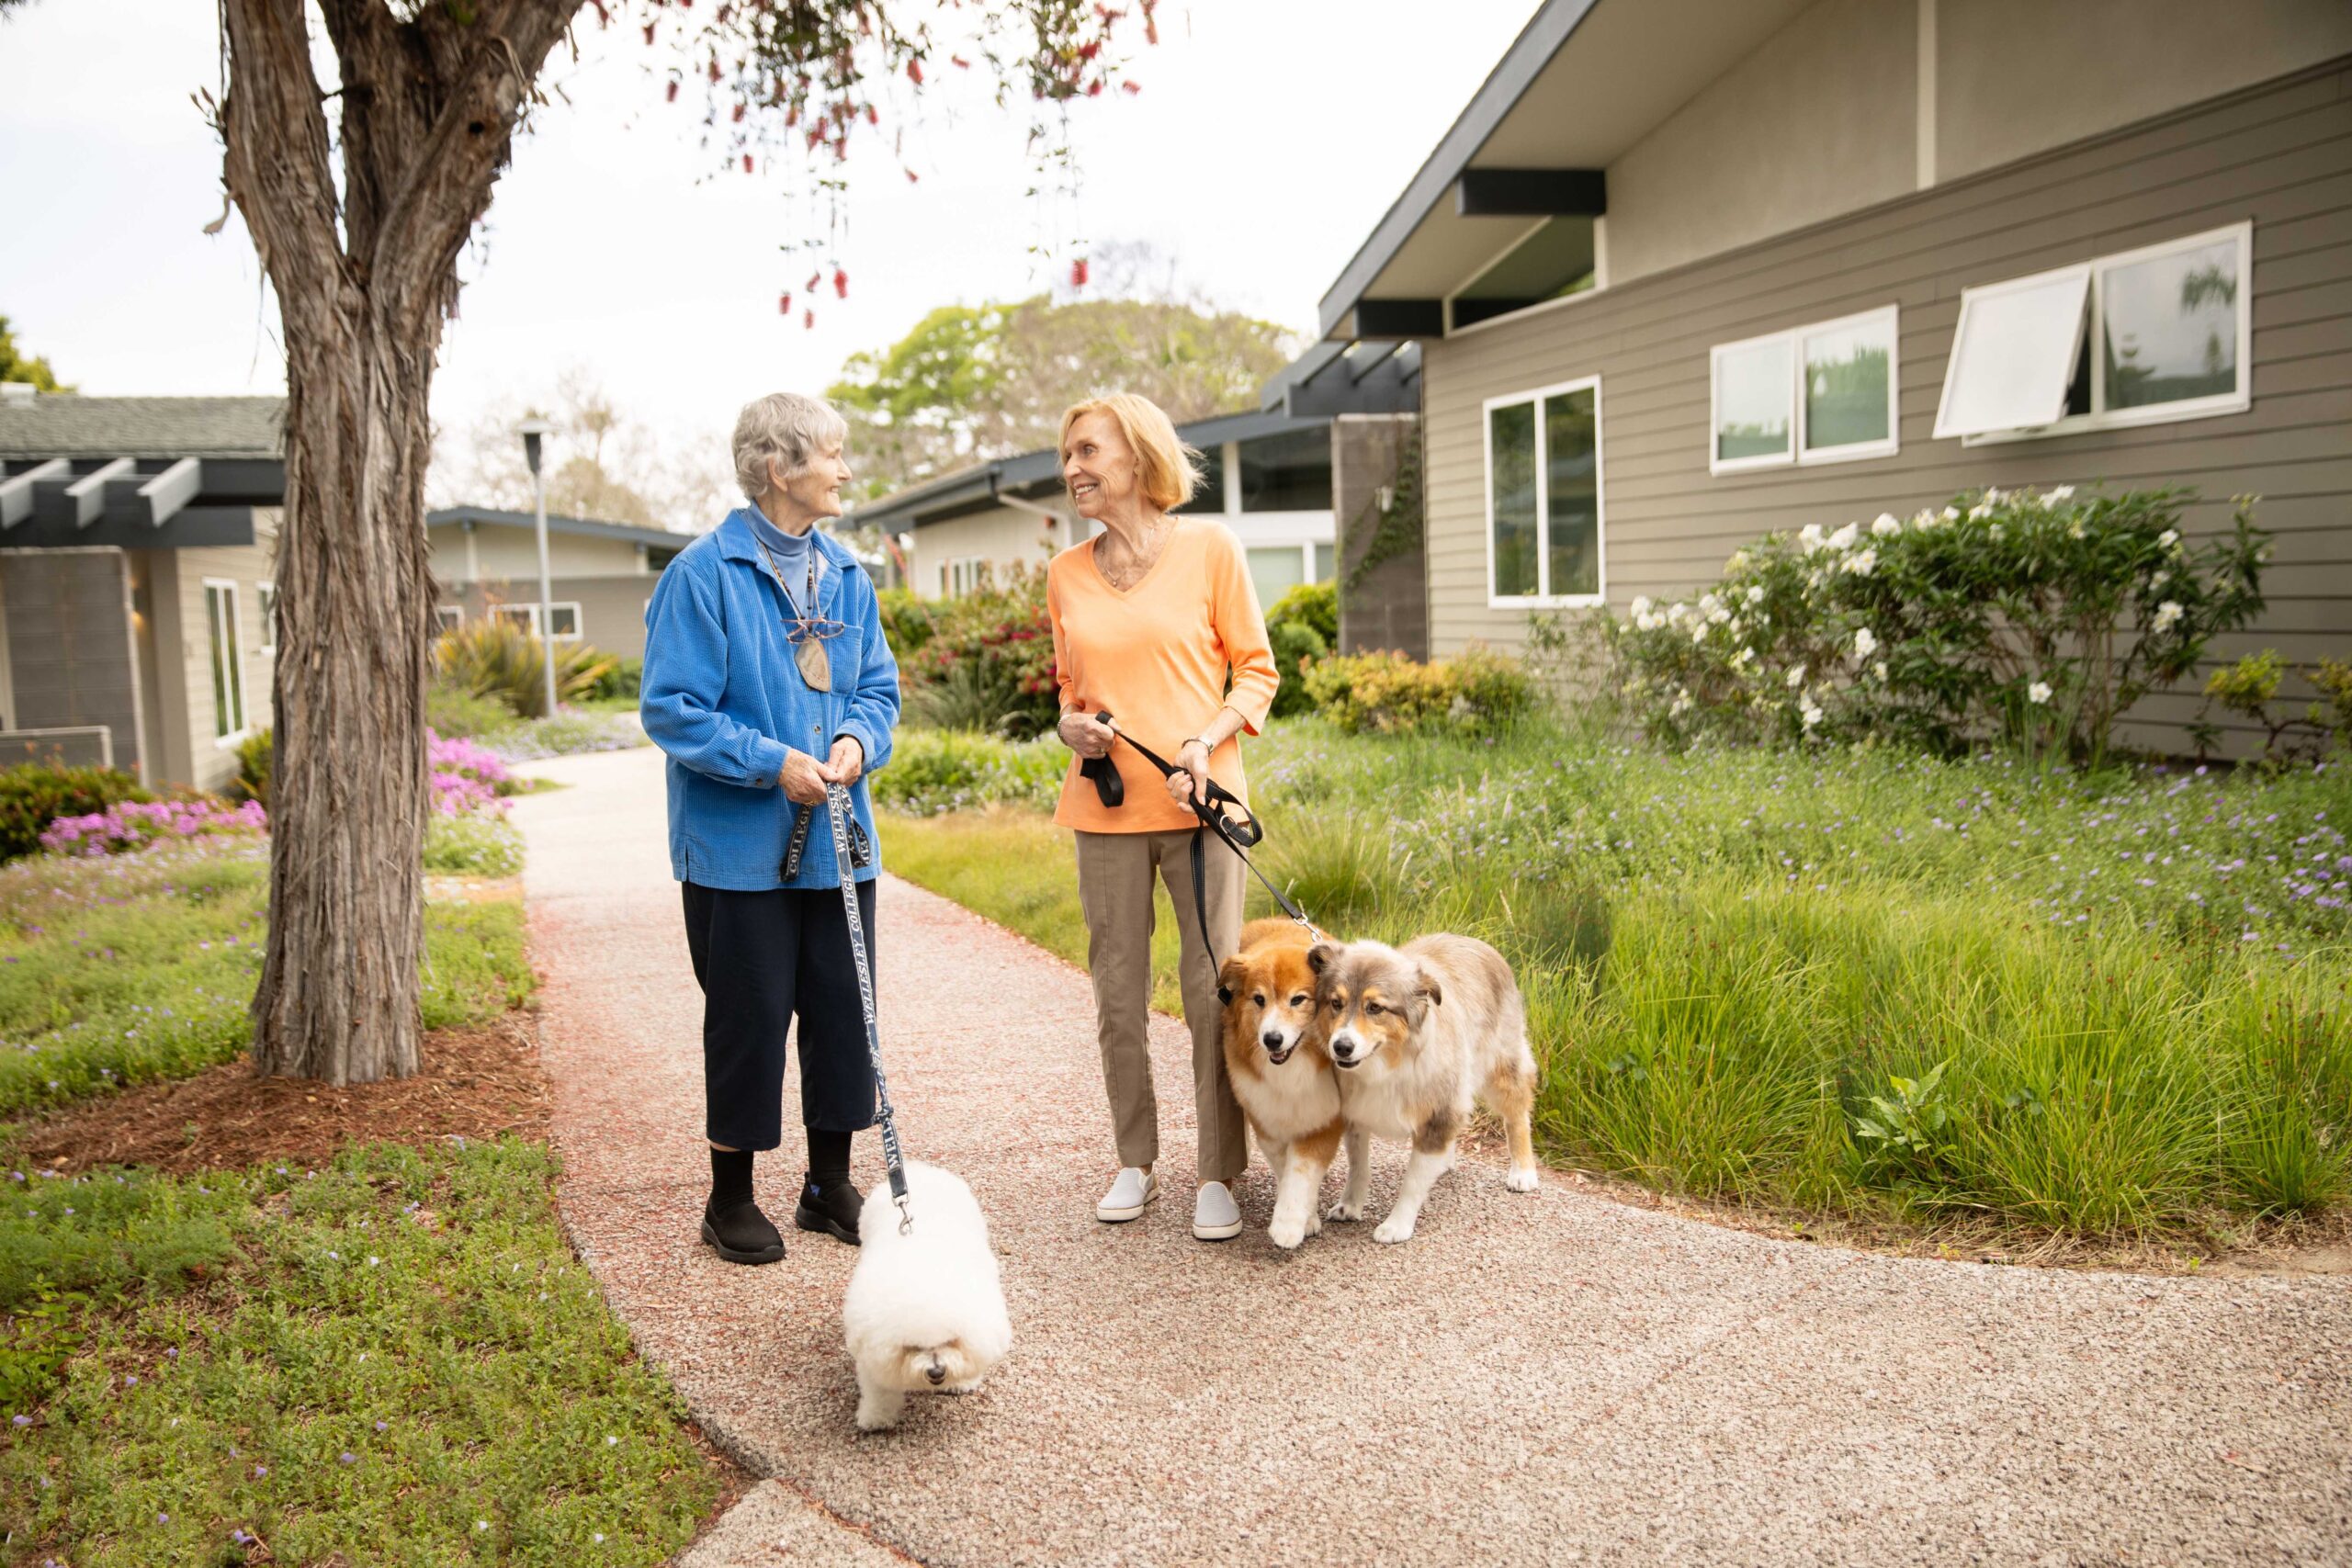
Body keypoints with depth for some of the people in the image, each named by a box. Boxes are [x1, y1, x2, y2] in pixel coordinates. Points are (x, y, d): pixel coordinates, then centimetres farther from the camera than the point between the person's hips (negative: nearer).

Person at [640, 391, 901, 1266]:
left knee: (845, 1009, 10)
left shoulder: (846, 576, 10)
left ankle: (830, 1185, 26)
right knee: (749, 1019, 2)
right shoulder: (704, 574, -10)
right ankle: (732, 1200, 19)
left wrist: (859, 740, -8)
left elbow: (879, 689, 14)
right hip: (741, 844, -6)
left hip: (838, 842, 6)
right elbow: (672, 708, -12)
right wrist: (772, 763, -19)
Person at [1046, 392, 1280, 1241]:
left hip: (1196, 799, -3)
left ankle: (1218, 1175, 11)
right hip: (1105, 806, 3)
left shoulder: (1208, 547, -1)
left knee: (1213, 991, -2)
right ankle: (1136, 1163, 23)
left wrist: (1207, 740, -13)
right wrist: (1072, 723, -2)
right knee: (1118, 996, 8)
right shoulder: (1066, 572, 10)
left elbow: (1256, 669, 2)